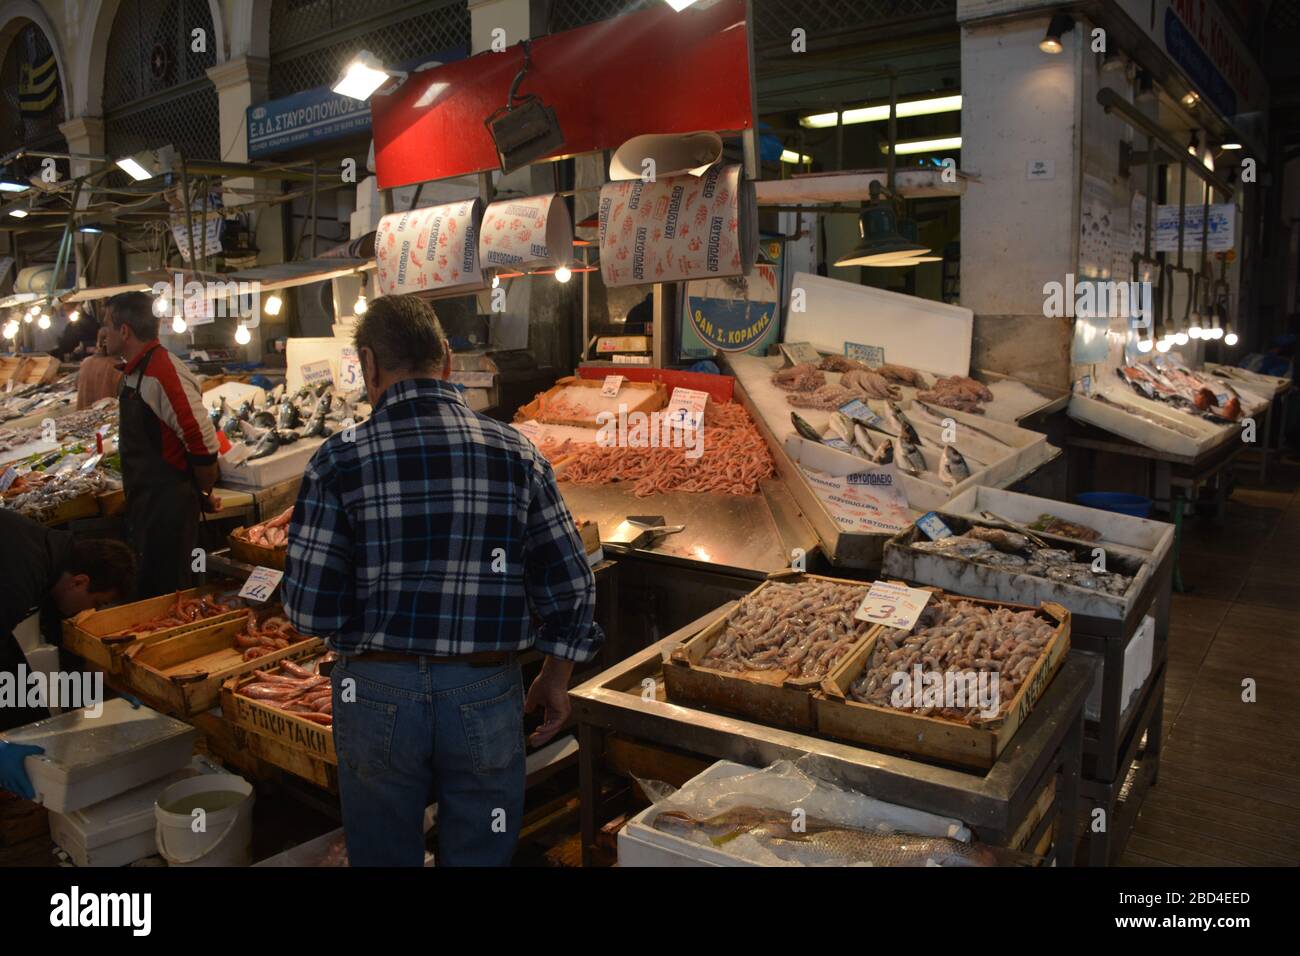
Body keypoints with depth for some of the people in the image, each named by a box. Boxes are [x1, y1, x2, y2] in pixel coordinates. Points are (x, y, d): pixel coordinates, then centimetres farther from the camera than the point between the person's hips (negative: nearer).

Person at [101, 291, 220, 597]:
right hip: (144, 501, 10)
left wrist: (204, 494, -11)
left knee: (165, 597, 0)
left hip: (168, 506, -10)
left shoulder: (163, 373, -22)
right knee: (147, 588, 20)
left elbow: (203, 443, -25)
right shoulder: (135, 371, 10)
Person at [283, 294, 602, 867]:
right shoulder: (516, 453, -4)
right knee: (480, 856, 18)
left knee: (384, 855, 20)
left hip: (378, 693, 0)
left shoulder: (341, 460, -9)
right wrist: (555, 680, 11)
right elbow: (570, 585, -3)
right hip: (486, 695, 1)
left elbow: (310, 609, -10)